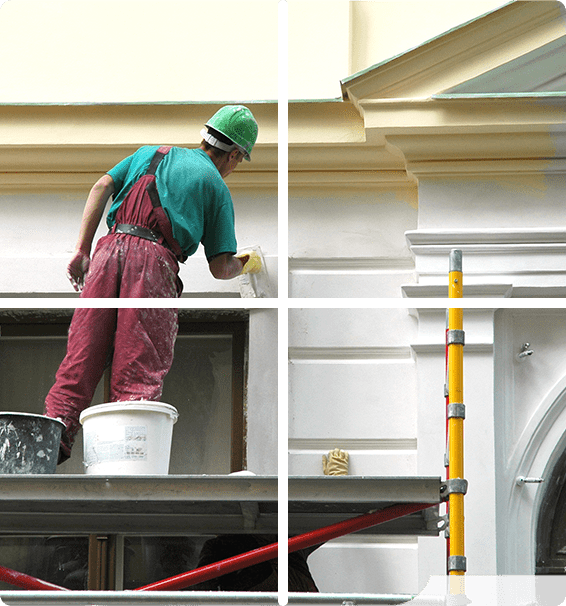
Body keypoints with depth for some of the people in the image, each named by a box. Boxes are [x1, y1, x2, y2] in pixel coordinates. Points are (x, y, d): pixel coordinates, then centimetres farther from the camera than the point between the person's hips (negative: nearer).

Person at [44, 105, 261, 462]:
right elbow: (220, 268, 11)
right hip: (155, 260, -3)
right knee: (139, 370, -5)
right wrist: (244, 266, 34)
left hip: (111, 248, 4)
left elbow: (102, 187, 12)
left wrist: (83, 251, 9)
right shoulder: (217, 187, 17)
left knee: (83, 353, 3)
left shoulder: (150, 153, 27)